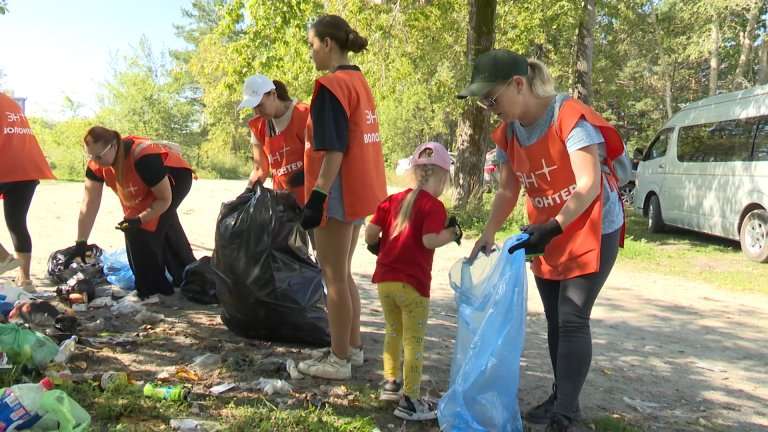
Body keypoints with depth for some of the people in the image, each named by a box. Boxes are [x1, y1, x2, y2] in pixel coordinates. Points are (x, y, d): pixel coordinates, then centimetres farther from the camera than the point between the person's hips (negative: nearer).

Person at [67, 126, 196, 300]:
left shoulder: (143, 157, -41)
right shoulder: (96, 164, -21)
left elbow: (164, 200, -30)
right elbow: (89, 204, -20)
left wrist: (138, 220, -37)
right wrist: (80, 243, -22)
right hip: (150, 184, 8)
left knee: (143, 228, -21)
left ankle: (153, 288, -4)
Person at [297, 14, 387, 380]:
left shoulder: (332, 84, -13)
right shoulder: (358, 81, 14)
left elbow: (333, 148, -20)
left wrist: (316, 197, -21)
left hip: (339, 192, -9)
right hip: (360, 190, 9)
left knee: (334, 278, 0)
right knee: (343, 274, 17)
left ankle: (339, 360, 9)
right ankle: (353, 347, 26)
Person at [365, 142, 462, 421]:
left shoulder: (394, 200, 8)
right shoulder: (433, 206, -8)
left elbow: (370, 233, 4)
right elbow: (429, 240, -21)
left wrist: (378, 248, 24)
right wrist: (452, 233, -5)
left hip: (384, 280, 6)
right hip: (412, 283, -6)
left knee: (393, 332, 23)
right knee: (414, 341, 1)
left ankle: (390, 383, 34)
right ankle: (410, 401, 5)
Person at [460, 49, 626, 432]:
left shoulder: (569, 117, -23)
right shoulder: (508, 133, -1)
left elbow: (589, 184, -28)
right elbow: (508, 190, 6)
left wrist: (554, 227, -38)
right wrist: (488, 234, -6)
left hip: (592, 230, -7)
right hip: (547, 234, 7)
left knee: (573, 320, -11)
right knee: (555, 319, 12)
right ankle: (561, 398, 25)